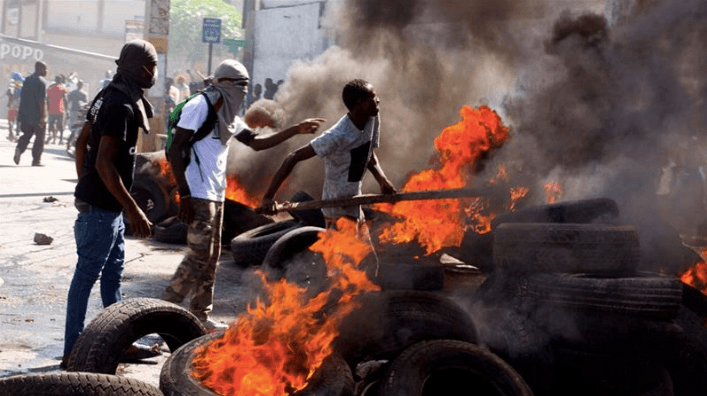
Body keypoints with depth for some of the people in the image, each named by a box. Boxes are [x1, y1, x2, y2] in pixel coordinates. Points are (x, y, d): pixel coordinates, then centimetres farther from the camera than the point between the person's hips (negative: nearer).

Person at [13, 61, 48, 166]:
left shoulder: (27, 80, 13)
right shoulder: (41, 82, -12)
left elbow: (22, 98, 16)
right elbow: (42, 100, -19)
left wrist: (21, 114, 21)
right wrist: (43, 116, -18)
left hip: (26, 114, 7)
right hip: (37, 115, -7)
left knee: (27, 134, 15)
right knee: (39, 137, 3)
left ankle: (19, 149, -10)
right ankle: (36, 160, 4)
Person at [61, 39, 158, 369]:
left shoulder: (109, 95, 9)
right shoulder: (121, 106, -21)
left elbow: (82, 142, 16)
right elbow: (105, 163, -26)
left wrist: (85, 186, 22)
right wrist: (133, 210, -24)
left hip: (100, 200, 10)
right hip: (103, 205, -10)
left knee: (113, 271, 16)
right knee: (87, 274, -3)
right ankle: (72, 351, 4)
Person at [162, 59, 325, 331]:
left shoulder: (228, 116, 15)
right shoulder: (199, 107, -12)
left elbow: (256, 143, 20)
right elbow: (175, 150, -16)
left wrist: (296, 130, 13)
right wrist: (184, 195, -22)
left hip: (216, 195, 9)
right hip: (198, 194, -9)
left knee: (211, 257, 12)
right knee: (199, 254, -12)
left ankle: (200, 315, 19)